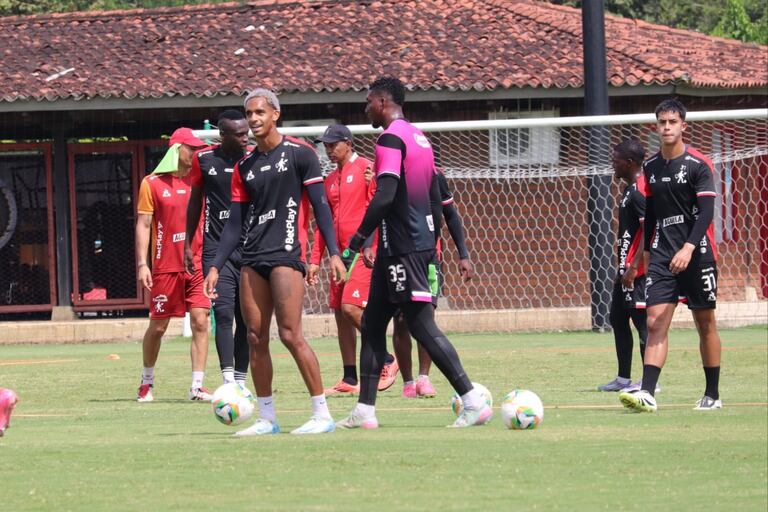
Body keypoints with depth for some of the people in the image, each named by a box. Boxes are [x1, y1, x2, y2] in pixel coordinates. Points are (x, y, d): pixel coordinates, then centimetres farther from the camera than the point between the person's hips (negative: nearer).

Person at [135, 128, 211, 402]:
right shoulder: (152, 183, 0)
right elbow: (143, 225, -1)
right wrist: (142, 264, -8)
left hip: (198, 264, 2)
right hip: (166, 266, -2)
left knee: (200, 322, -7)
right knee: (158, 326, 4)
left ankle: (197, 386, -5)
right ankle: (147, 380, 24)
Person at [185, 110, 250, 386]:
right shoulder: (204, 159, 2)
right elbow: (195, 201, 13)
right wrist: (188, 244, 13)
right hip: (216, 248, -1)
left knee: (246, 318, 4)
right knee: (223, 314, -13)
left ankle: (240, 381, 13)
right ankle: (228, 381, -19)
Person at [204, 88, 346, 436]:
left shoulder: (299, 154, -1)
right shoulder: (244, 166, 15)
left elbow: (320, 205, -4)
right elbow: (234, 222, 16)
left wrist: (333, 253, -12)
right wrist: (216, 266, 9)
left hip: (286, 254, -6)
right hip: (252, 260, 6)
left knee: (290, 335, -13)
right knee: (256, 338, 2)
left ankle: (322, 414, -7)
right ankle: (267, 418, 8)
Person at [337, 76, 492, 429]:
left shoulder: (390, 139, -12)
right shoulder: (419, 137, 17)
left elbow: (385, 196, -23)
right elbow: (435, 200, 20)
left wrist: (358, 240, -16)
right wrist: (431, 250, 25)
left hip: (402, 248, -10)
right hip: (422, 242, 10)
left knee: (422, 326, -9)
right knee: (372, 323, 13)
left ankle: (474, 403, -12)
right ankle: (364, 411, 14)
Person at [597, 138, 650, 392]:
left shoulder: (639, 191, -16)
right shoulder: (630, 189, 16)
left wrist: (633, 267, -23)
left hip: (637, 270, -11)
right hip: (627, 268, 11)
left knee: (642, 321, -7)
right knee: (618, 319, 14)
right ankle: (623, 378, 21)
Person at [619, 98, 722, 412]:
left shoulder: (699, 165, -7)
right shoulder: (650, 168, 10)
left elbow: (706, 212, -15)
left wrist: (689, 248, -27)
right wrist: (648, 252, 20)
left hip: (697, 254, -4)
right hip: (662, 256, 4)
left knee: (705, 323, 5)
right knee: (655, 323, -9)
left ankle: (712, 395, 15)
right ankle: (647, 394, -17)